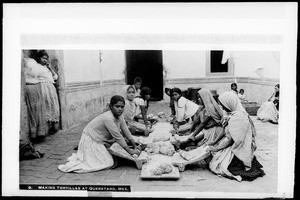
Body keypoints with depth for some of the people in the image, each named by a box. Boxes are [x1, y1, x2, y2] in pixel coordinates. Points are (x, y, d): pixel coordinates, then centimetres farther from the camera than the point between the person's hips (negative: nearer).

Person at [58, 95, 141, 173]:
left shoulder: (119, 116, -3)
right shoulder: (108, 118, -29)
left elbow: (126, 131, 4)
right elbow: (117, 137, -26)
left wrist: (135, 147, 3)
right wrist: (130, 151, -20)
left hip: (100, 140, 9)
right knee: (108, 163, -10)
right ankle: (73, 164, -6)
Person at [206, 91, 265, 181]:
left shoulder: (237, 118, -26)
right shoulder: (234, 114, 4)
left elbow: (230, 139, -23)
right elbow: (225, 131, 12)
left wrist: (215, 148, -14)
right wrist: (214, 142, 8)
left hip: (238, 150, -10)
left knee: (214, 165, -7)